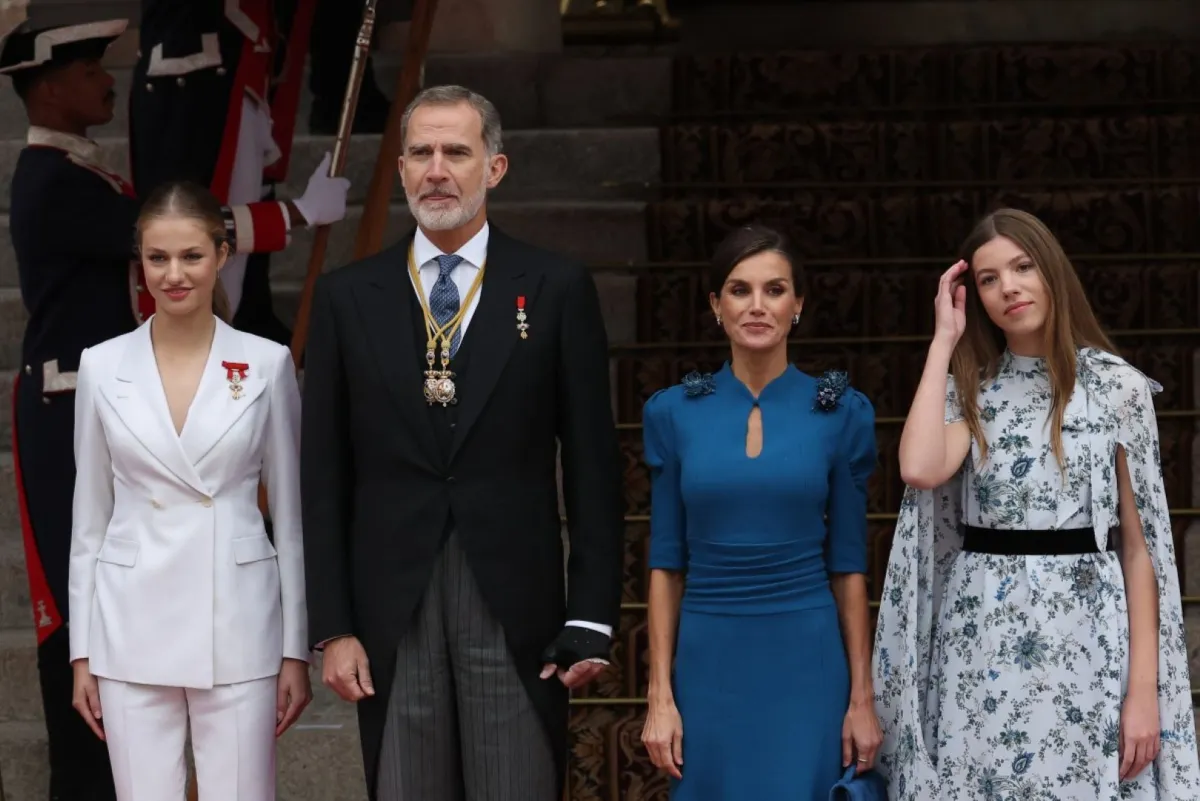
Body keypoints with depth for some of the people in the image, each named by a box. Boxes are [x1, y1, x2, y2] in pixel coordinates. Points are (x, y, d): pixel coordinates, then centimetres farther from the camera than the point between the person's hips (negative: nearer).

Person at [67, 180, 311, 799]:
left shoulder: (266, 364, 0)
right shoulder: (103, 367, 3)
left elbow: (291, 515, 4)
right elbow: (89, 521, 8)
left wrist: (296, 649, 1)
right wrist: (82, 653, 6)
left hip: (237, 626, -1)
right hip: (133, 630, 1)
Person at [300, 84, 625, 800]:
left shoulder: (558, 290, 3)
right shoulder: (348, 297, 8)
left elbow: (593, 465, 2)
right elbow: (324, 475, 7)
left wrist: (592, 617, -3)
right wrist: (333, 626, 1)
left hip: (516, 611, -1)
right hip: (392, 613, 2)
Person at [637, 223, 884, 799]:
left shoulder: (841, 412, 0)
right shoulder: (673, 413, 2)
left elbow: (848, 563, 2)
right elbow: (666, 562, 4)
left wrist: (862, 696, -1)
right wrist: (660, 694, -1)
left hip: (807, 663, -1)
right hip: (709, 663, 1)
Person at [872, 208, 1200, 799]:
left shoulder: (1117, 387, 0)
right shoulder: (971, 388, 6)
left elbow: (1138, 545, 0)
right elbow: (921, 469, -16)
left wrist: (1144, 689, -7)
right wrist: (945, 340, -6)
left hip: (1084, 642, -2)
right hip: (981, 645, 2)